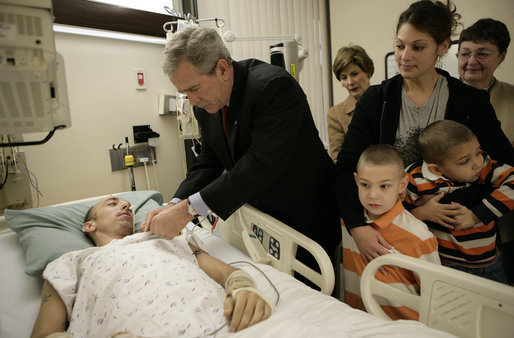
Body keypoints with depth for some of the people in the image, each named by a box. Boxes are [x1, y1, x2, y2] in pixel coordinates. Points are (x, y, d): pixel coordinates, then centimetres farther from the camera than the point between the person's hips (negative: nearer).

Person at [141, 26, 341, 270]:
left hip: (305, 218, -5)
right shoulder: (206, 106, -2)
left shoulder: (274, 86, -25)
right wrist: (174, 206, -15)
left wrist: (189, 208, -33)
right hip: (259, 217, 6)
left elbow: (262, 164, -33)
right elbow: (208, 164, 2)